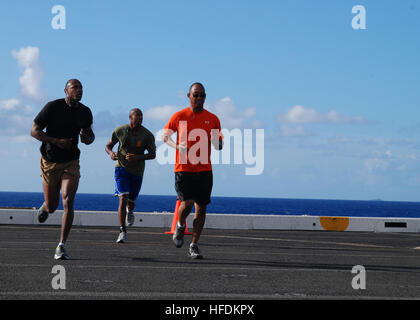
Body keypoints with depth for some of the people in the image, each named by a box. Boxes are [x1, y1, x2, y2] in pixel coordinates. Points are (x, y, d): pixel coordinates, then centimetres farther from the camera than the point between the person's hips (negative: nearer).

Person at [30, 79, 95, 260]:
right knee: (52, 206, 7)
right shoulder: (53, 107, -9)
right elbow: (34, 131, -9)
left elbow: (89, 134, 21)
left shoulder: (85, 112, 4)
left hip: (71, 163, 2)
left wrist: (87, 139, -5)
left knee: (68, 203, -17)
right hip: (50, 162, -1)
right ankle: (45, 208, 47)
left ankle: (61, 247, -14)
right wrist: (56, 141, -21)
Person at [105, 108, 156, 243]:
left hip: (137, 171, 2)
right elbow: (108, 146, 6)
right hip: (122, 168, -1)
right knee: (123, 198, -19)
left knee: (131, 201, 13)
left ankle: (129, 211, 54)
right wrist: (111, 153, -18)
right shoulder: (120, 131, -6)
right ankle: (122, 232, -18)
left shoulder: (147, 135, -8)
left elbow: (153, 154, -4)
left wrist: (138, 157, -22)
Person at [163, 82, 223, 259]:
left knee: (201, 207, 0)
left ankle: (194, 246, 9)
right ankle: (180, 226, 19)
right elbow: (165, 135, 13)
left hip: (204, 170, 2)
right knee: (187, 203, -15)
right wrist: (177, 146, -6)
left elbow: (219, 146, 12)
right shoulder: (179, 117, 3)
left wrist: (217, 141, -13)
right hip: (183, 168, -2)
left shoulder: (212, 119, 7)